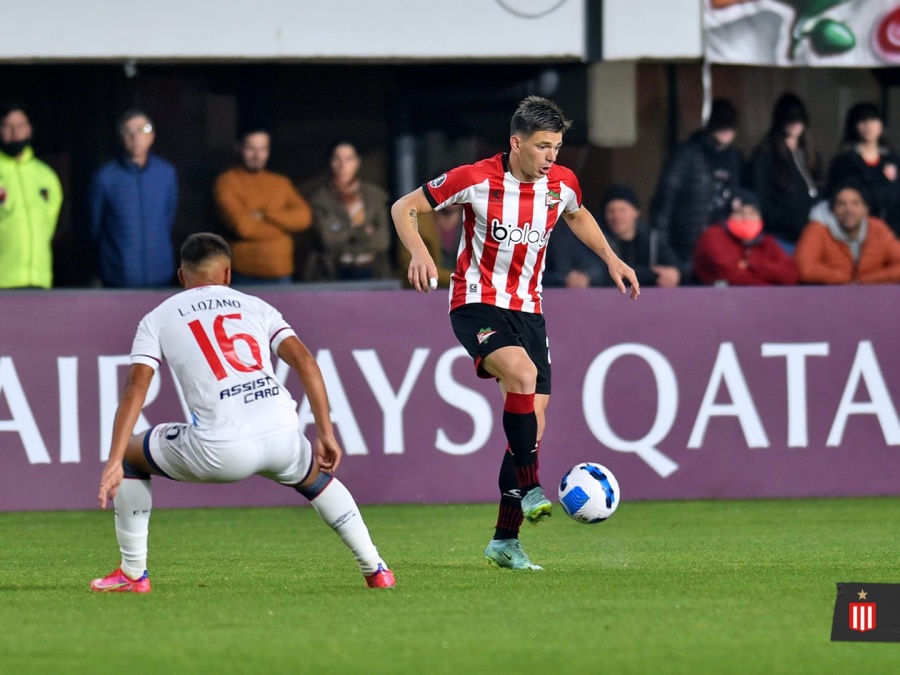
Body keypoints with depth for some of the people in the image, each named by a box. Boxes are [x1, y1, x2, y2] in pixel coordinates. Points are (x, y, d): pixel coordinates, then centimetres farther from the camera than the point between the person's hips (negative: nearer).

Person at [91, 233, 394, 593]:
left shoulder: (157, 319, 16)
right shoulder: (255, 306, 21)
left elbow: (136, 389, 3)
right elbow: (305, 362, 8)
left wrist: (113, 464, -2)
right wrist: (326, 434, 10)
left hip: (220, 451, -3)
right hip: (282, 437, 3)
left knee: (131, 455, 23)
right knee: (316, 477, 37)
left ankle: (132, 574, 22)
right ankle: (376, 569, 31)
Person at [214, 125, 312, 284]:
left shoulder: (281, 183, 14)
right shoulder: (227, 182, -2)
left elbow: (303, 217, 2)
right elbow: (242, 225, -13)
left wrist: (266, 215, -11)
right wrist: (283, 224, -2)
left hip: (281, 275, 4)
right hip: (245, 275, -4)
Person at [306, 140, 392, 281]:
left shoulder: (375, 195, 8)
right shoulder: (319, 197, 3)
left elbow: (382, 240, 3)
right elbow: (328, 238, -6)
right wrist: (365, 232, 0)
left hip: (369, 270, 1)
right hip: (336, 273, -1)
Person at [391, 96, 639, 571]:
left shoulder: (562, 184, -1)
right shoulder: (477, 180, -15)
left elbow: (577, 216, 25)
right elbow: (404, 207, -7)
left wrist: (611, 259, 14)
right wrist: (419, 252, -24)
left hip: (528, 309, 6)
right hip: (477, 304, -5)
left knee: (532, 418, 0)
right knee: (522, 373, -33)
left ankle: (505, 541, 9)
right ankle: (530, 490, -22)